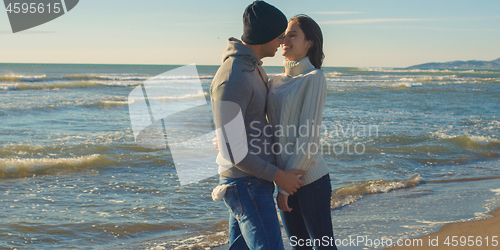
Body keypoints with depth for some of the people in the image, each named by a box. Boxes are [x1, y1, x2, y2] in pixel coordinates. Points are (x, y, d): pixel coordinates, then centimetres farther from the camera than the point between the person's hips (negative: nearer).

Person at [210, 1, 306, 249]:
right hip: (247, 184, -10)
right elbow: (232, 150, -23)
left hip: (255, 179, 10)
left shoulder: (252, 67, 10)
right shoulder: (232, 80, -23)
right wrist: (278, 176, -16)